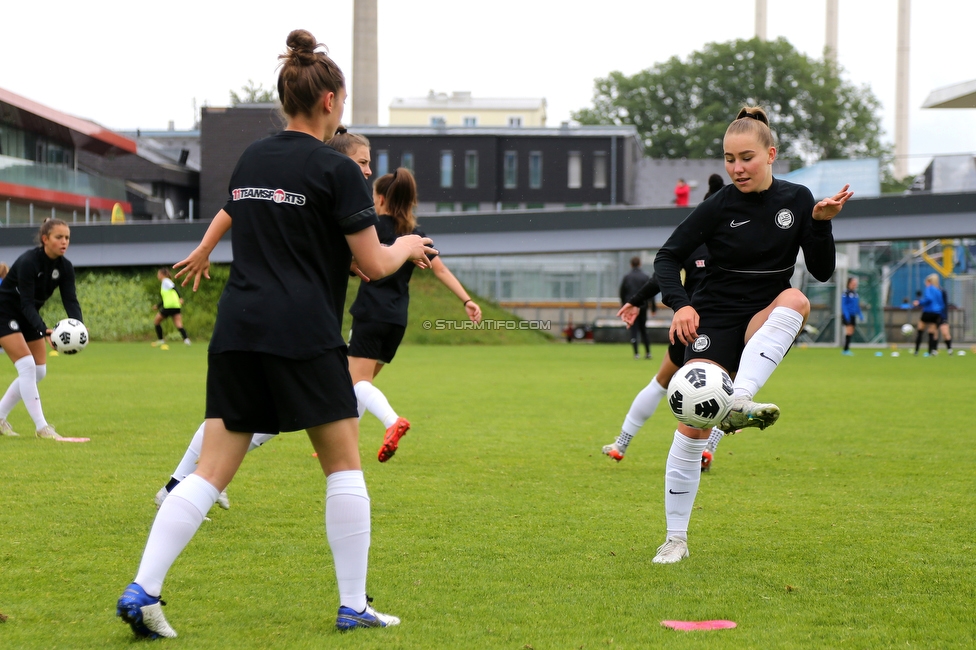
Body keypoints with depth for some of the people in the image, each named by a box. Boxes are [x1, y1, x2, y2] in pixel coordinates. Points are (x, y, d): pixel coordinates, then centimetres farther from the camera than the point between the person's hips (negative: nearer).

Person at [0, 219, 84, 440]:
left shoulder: (65, 267, -8)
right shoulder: (28, 262, -28)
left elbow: (70, 300, -14)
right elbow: (26, 302, -31)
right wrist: (44, 330, -43)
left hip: (29, 316, 8)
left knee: (39, 370, 7)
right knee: (27, 366, -18)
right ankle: (41, 427, -18)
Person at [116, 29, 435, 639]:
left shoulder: (252, 158, 13)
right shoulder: (336, 169, -5)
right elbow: (375, 264, -3)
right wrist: (409, 245, 17)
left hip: (237, 330, 6)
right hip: (305, 335, -6)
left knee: (211, 473, 4)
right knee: (344, 464, 9)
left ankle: (141, 591, -7)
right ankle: (353, 606, 10)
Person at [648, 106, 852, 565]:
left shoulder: (796, 200, 1)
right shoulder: (719, 207, -8)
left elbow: (822, 272, 2)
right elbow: (668, 257, -5)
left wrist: (821, 222, -15)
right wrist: (680, 304, -22)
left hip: (766, 325, 2)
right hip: (716, 321, -2)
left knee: (796, 299, -34)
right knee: (694, 425, -13)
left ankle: (739, 403, -45)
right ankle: (675, 539, 2)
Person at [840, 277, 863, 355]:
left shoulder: (855, 293, 13)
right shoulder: (845, 293, -9)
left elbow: (857, 305, 20)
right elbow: (843, 305, -13)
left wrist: (860, 314, 16)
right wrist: (846, 314, -21)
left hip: (853, 315, 8)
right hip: (847, 315, -8)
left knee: (851, 333, 7)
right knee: (849, 331, -13)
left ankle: (846, 350, 12)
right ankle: (846, 350, -11)